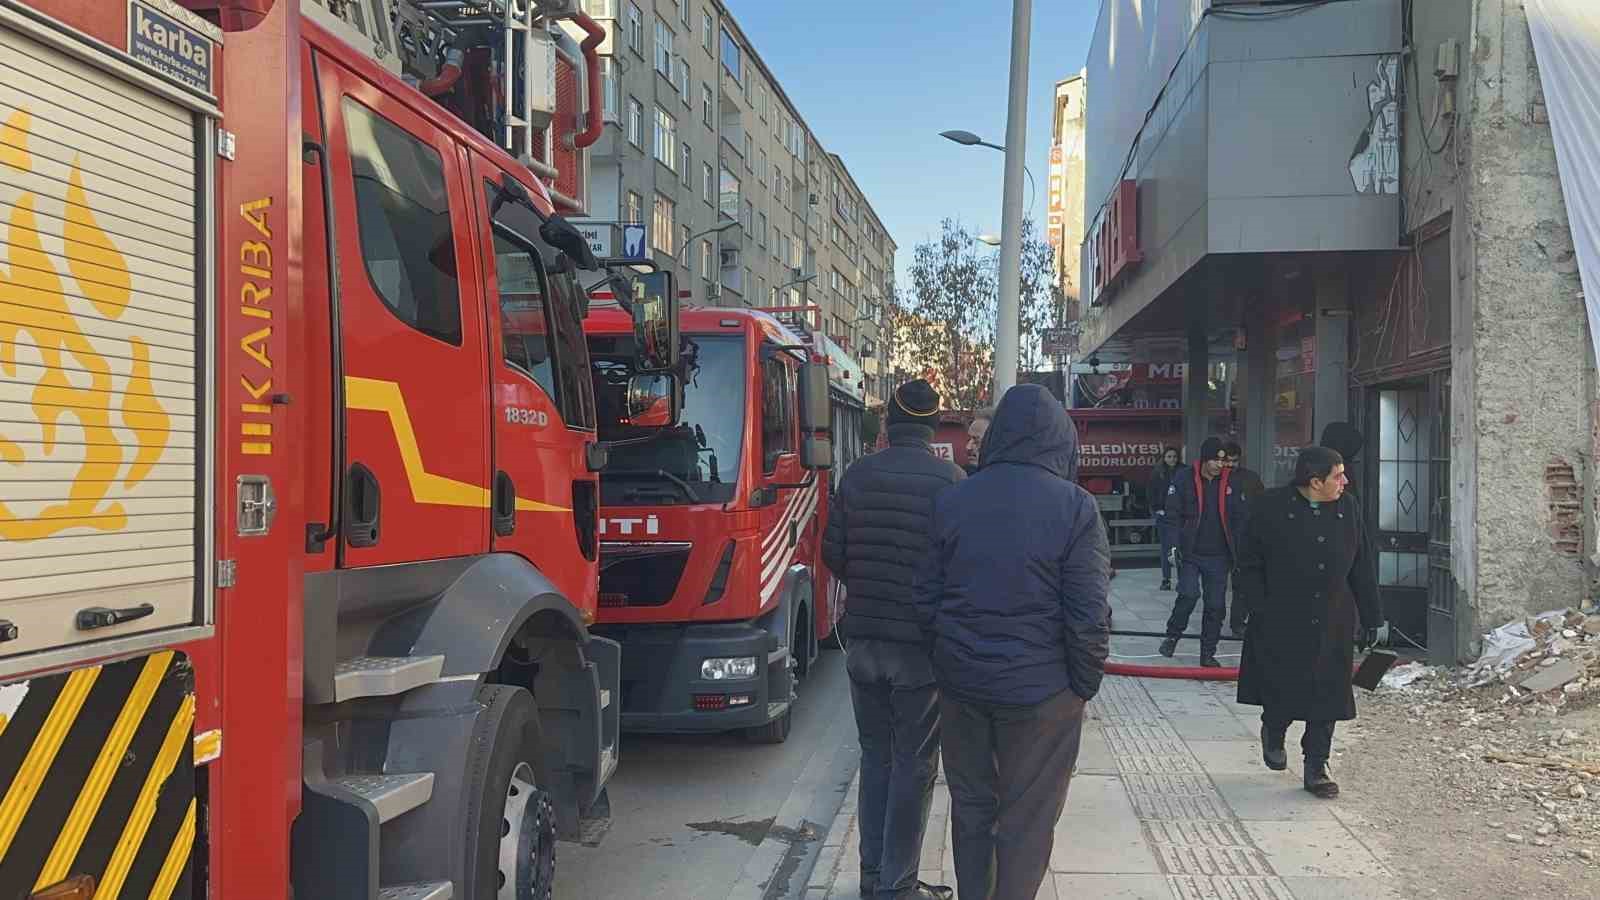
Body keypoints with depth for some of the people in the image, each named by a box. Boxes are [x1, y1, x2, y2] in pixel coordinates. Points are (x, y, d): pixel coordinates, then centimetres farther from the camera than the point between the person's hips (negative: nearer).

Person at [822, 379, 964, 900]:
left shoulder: (857, 476, 1)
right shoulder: (950, 480, -10)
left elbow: (832, 553, 3)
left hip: (863, 638, 4)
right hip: (921, 642, -4)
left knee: (875, 758, 17)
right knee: (913, 765, 6)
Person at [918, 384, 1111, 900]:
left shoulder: (953, 500, 0)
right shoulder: (1074, 507, -12)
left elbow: (929, 599, 3)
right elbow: (1088, 617, -14)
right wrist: (1085, 685, 0)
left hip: (960, 683, 4)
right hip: (1040, 690, -4)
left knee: (971, 806, 18)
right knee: (1027, 819, 8)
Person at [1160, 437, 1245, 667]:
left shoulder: (1230, 483, 3)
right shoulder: (1184, 479, -7)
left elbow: (1239, 517, 10)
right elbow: (1173, 514, -6)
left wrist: (1235, 548, 5)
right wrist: (1176, 544, -11)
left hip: (1218, 556, 3)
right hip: (1190, 553, -3)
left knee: (1216, 605, 5)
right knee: (1189, 594, -17)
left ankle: (1208, 654, 17)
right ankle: (1172, 635, 9)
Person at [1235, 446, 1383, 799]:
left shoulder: (1347, 509, 4)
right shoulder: (1272, 508, -9)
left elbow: (1362, 569, 10)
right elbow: (1248, 565, -3)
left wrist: (1371, 617, 10)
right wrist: (1261, 609, -11)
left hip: (1332, 626, 4)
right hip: (1282, 625, -3)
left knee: (1327, 696, 5)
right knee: (1282, 693, 2)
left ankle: (1317, 767, 17)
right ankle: (1273, 734, 35)